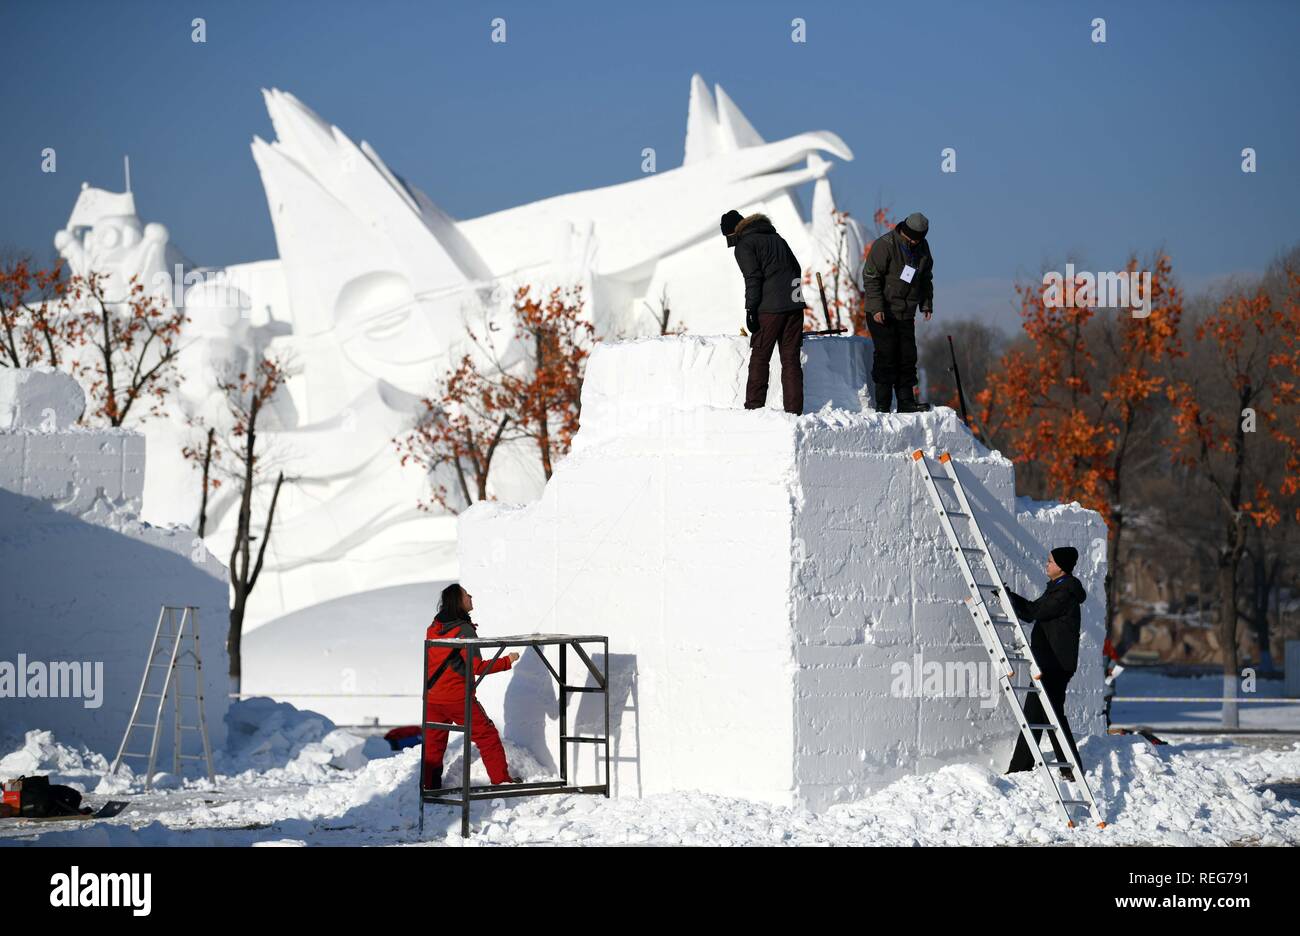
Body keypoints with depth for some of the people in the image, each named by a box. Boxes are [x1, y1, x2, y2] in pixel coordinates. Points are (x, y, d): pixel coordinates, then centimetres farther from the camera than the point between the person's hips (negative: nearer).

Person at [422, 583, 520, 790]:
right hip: (457, 697, -6)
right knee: (486, 736, 5)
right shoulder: (464, 630, -16)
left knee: (433, 742, 14)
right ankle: (501, 779, 7)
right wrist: (507, 661, -9)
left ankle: (429, 784, 16)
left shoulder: (433, 628, 5)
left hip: (432, 697, 6)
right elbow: (477, 667, -18)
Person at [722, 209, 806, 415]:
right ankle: (794, 409, 2)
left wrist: (751, 309, -11)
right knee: (791, 359, 7)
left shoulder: (744, 245, -1)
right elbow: (797, 269, 22)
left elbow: (753, 278, -12)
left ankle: (754, 406, 0)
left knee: (759, 358, 2)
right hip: (794, 305, 6)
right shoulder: (776, 238, 21)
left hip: (769, 307, -6)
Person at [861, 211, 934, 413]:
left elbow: (926, 278, 19)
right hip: (882, 313, -6)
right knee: (886, 356, -7)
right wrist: (876, 307, -21)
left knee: (908, 357, 5)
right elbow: (870, 276, -15)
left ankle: (906, 401, 10)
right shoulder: (885, 245, -15)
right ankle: (882, 405, -3)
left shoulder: (922, 248, 6)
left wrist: (927, 304, 10)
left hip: (906, 314, 6)